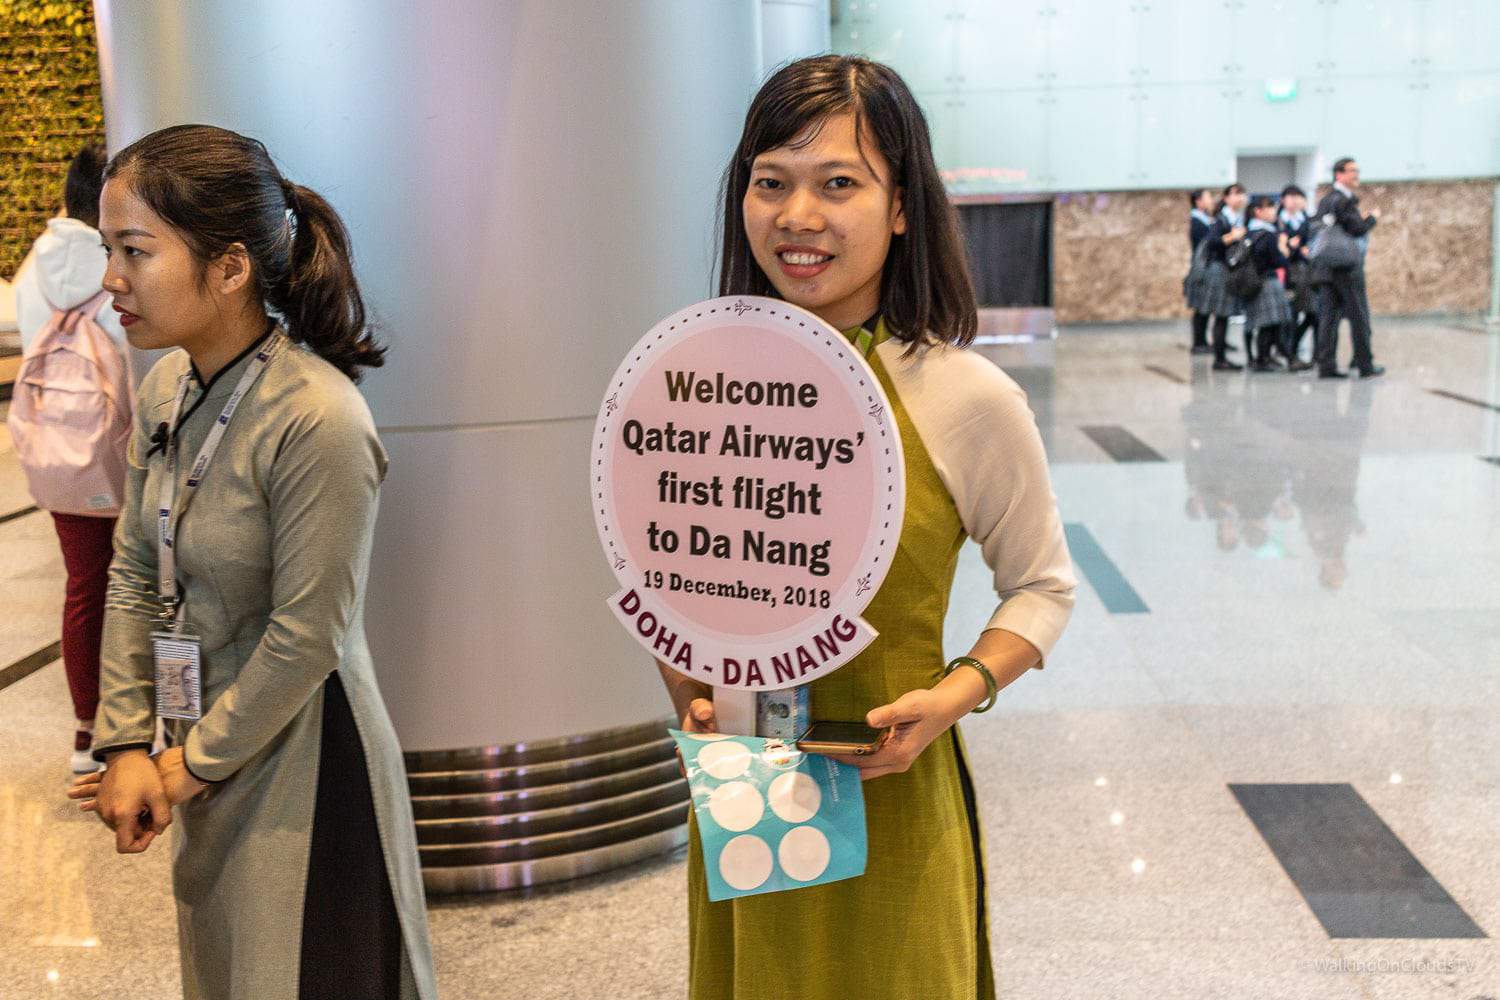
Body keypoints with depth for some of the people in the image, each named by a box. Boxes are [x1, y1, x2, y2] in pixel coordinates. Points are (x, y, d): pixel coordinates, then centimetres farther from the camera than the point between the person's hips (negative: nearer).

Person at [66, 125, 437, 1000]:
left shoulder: (318, 420, -26)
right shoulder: (168, 388, -2)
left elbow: (305, 640, -21)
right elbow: (135, 576, 4)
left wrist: (193, 766, -9)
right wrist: (128, 746, -2)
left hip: (297, 756, -7)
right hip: (205, 746, 7)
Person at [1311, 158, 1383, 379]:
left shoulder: (1324, 200, 13)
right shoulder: (1345, 200, -13)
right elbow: (1358, 229, -19)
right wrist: (1373, 217, 0)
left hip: (1326, 267, 8)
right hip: (1348, 268, -8)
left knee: (1328, 316, 5)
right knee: (1359, 316, 1)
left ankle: (1326, 365, 3)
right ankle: (1365, 365, 6)